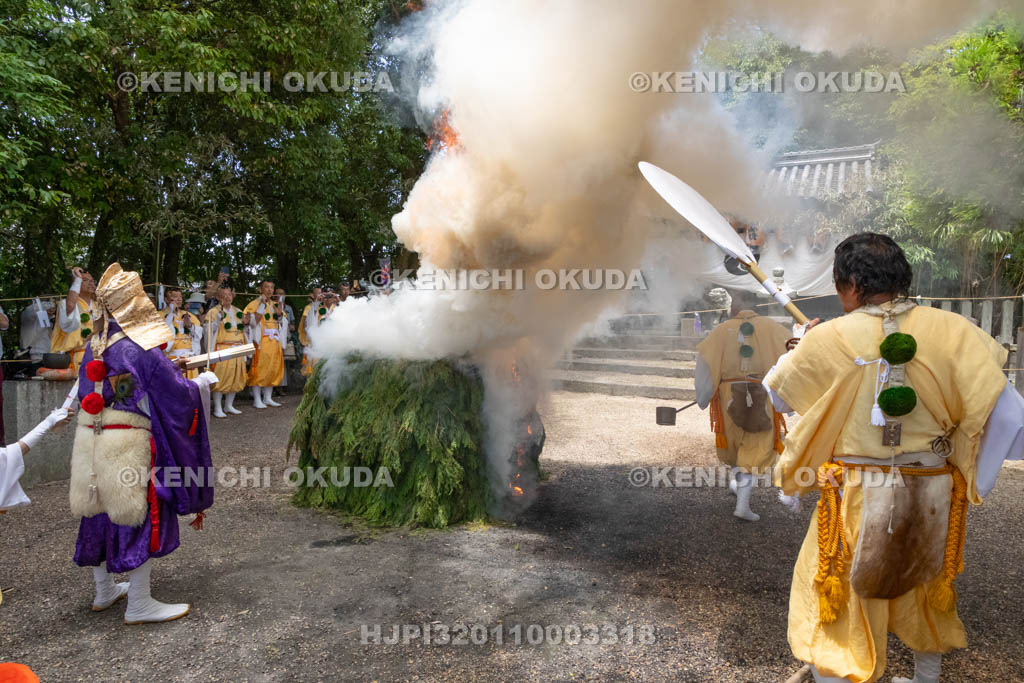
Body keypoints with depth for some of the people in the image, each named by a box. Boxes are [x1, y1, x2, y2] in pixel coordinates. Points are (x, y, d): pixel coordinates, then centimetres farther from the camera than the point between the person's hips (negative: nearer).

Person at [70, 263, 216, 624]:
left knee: (102, 513, 18)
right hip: (130, 445, -8)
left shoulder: (95, 347, 6)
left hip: (91, 443, 8)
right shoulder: (144, 350, -17)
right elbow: (177, 396, -15)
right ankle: (139, 604, 11)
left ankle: (104, 590, 34)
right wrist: (201, 383, 7)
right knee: (142, 517, 3)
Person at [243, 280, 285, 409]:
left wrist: (278, 308, -1)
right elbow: (253, 322, -14)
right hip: (261, 341, -6)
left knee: (273, 368, 7)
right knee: (259, 369, -7)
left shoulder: (275, 304, 17)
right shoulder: (254, 304, -1)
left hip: (275, 341, 6)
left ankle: (267, 398, 16)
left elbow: (281, 323, 13)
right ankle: (257, 400, -2)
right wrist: (262, 305, -15)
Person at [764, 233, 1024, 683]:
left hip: (860, 498, -4)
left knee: (834, 613, 11)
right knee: (927, 593, 28)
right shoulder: (954, 331, -7)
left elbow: (776, 394, 2)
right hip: (934, 495, 5)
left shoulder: (828, 340, -13)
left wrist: (799, 348, 20)